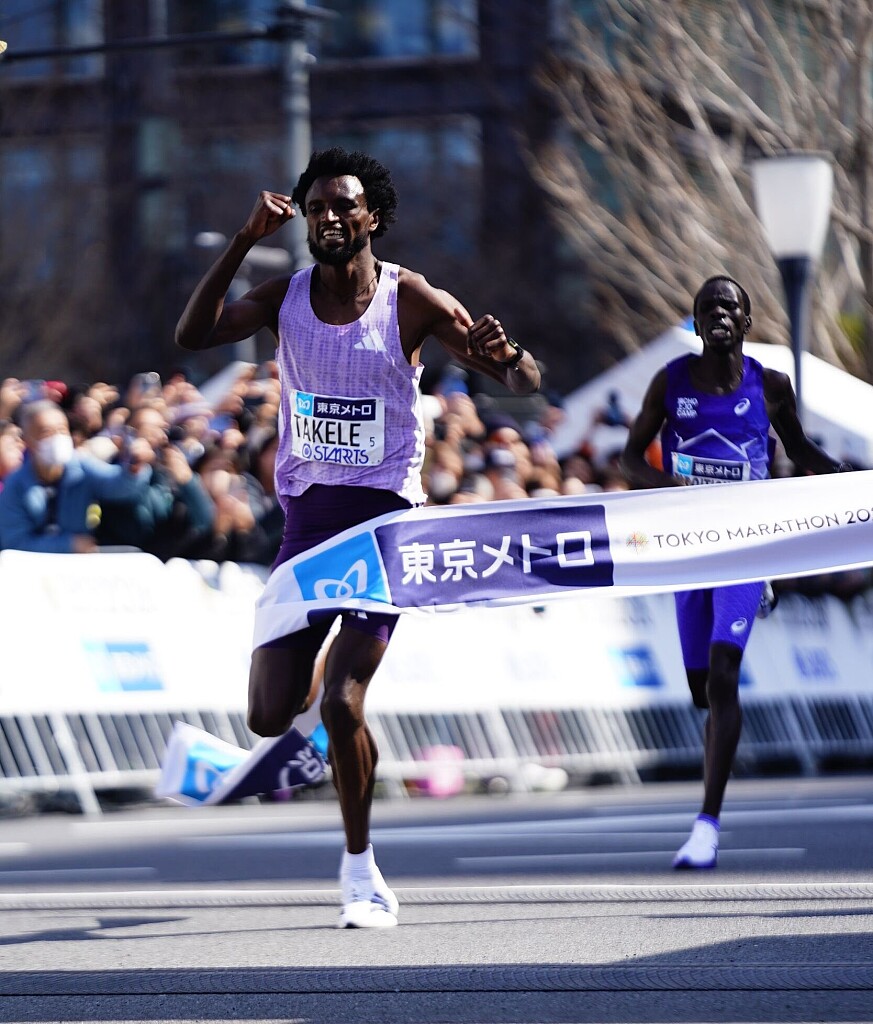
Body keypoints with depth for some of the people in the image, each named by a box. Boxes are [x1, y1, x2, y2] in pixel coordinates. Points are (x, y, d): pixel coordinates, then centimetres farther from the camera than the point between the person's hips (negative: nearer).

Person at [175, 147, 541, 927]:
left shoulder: (411, 300, -6)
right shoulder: (287, 297, 3)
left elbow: (525, 384, -6)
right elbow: (192, 335, -13)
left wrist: (506, 355, -30)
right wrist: (245, 242, -20)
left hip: (384, 516, -4)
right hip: (308, 514, 4)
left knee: (342, 705, -16)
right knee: (270, 716, 0)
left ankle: (361, 869, 2)